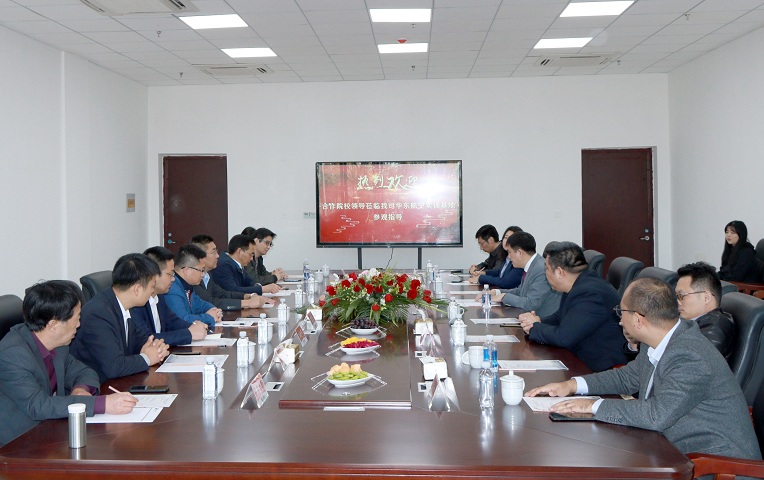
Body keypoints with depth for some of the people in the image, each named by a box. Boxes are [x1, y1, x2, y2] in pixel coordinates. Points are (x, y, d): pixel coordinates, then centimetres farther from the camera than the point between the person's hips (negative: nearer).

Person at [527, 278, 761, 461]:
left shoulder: (690, 359, -27)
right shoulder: (661, 342, 2)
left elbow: (657, 415, -33)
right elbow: (628, 377, 16)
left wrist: (595, 406, -22)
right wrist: (573, 385, 4)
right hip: (680, 452, 8)